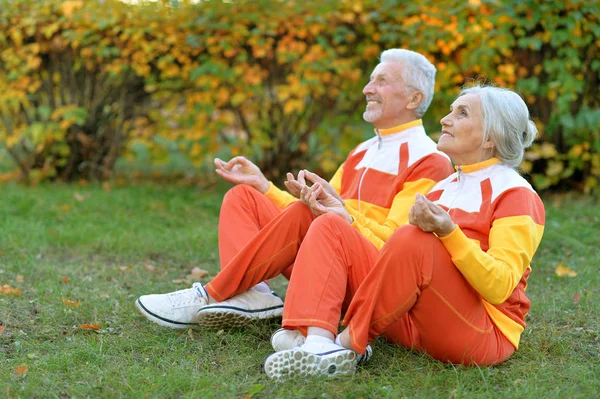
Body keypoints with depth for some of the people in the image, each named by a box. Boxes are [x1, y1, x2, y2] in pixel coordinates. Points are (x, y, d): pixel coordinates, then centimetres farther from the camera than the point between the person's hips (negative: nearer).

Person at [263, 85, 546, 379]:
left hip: (483, 332, -7)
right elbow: (394, 258, 18)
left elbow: (500, 288, -16)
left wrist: (449, 233, -28)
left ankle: (348, 344, -24)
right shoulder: (442, 189, 20)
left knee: (412, 240, -34)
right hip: (414, 323, 7)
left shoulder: (516, 195, -3)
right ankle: (317, 341, -31)